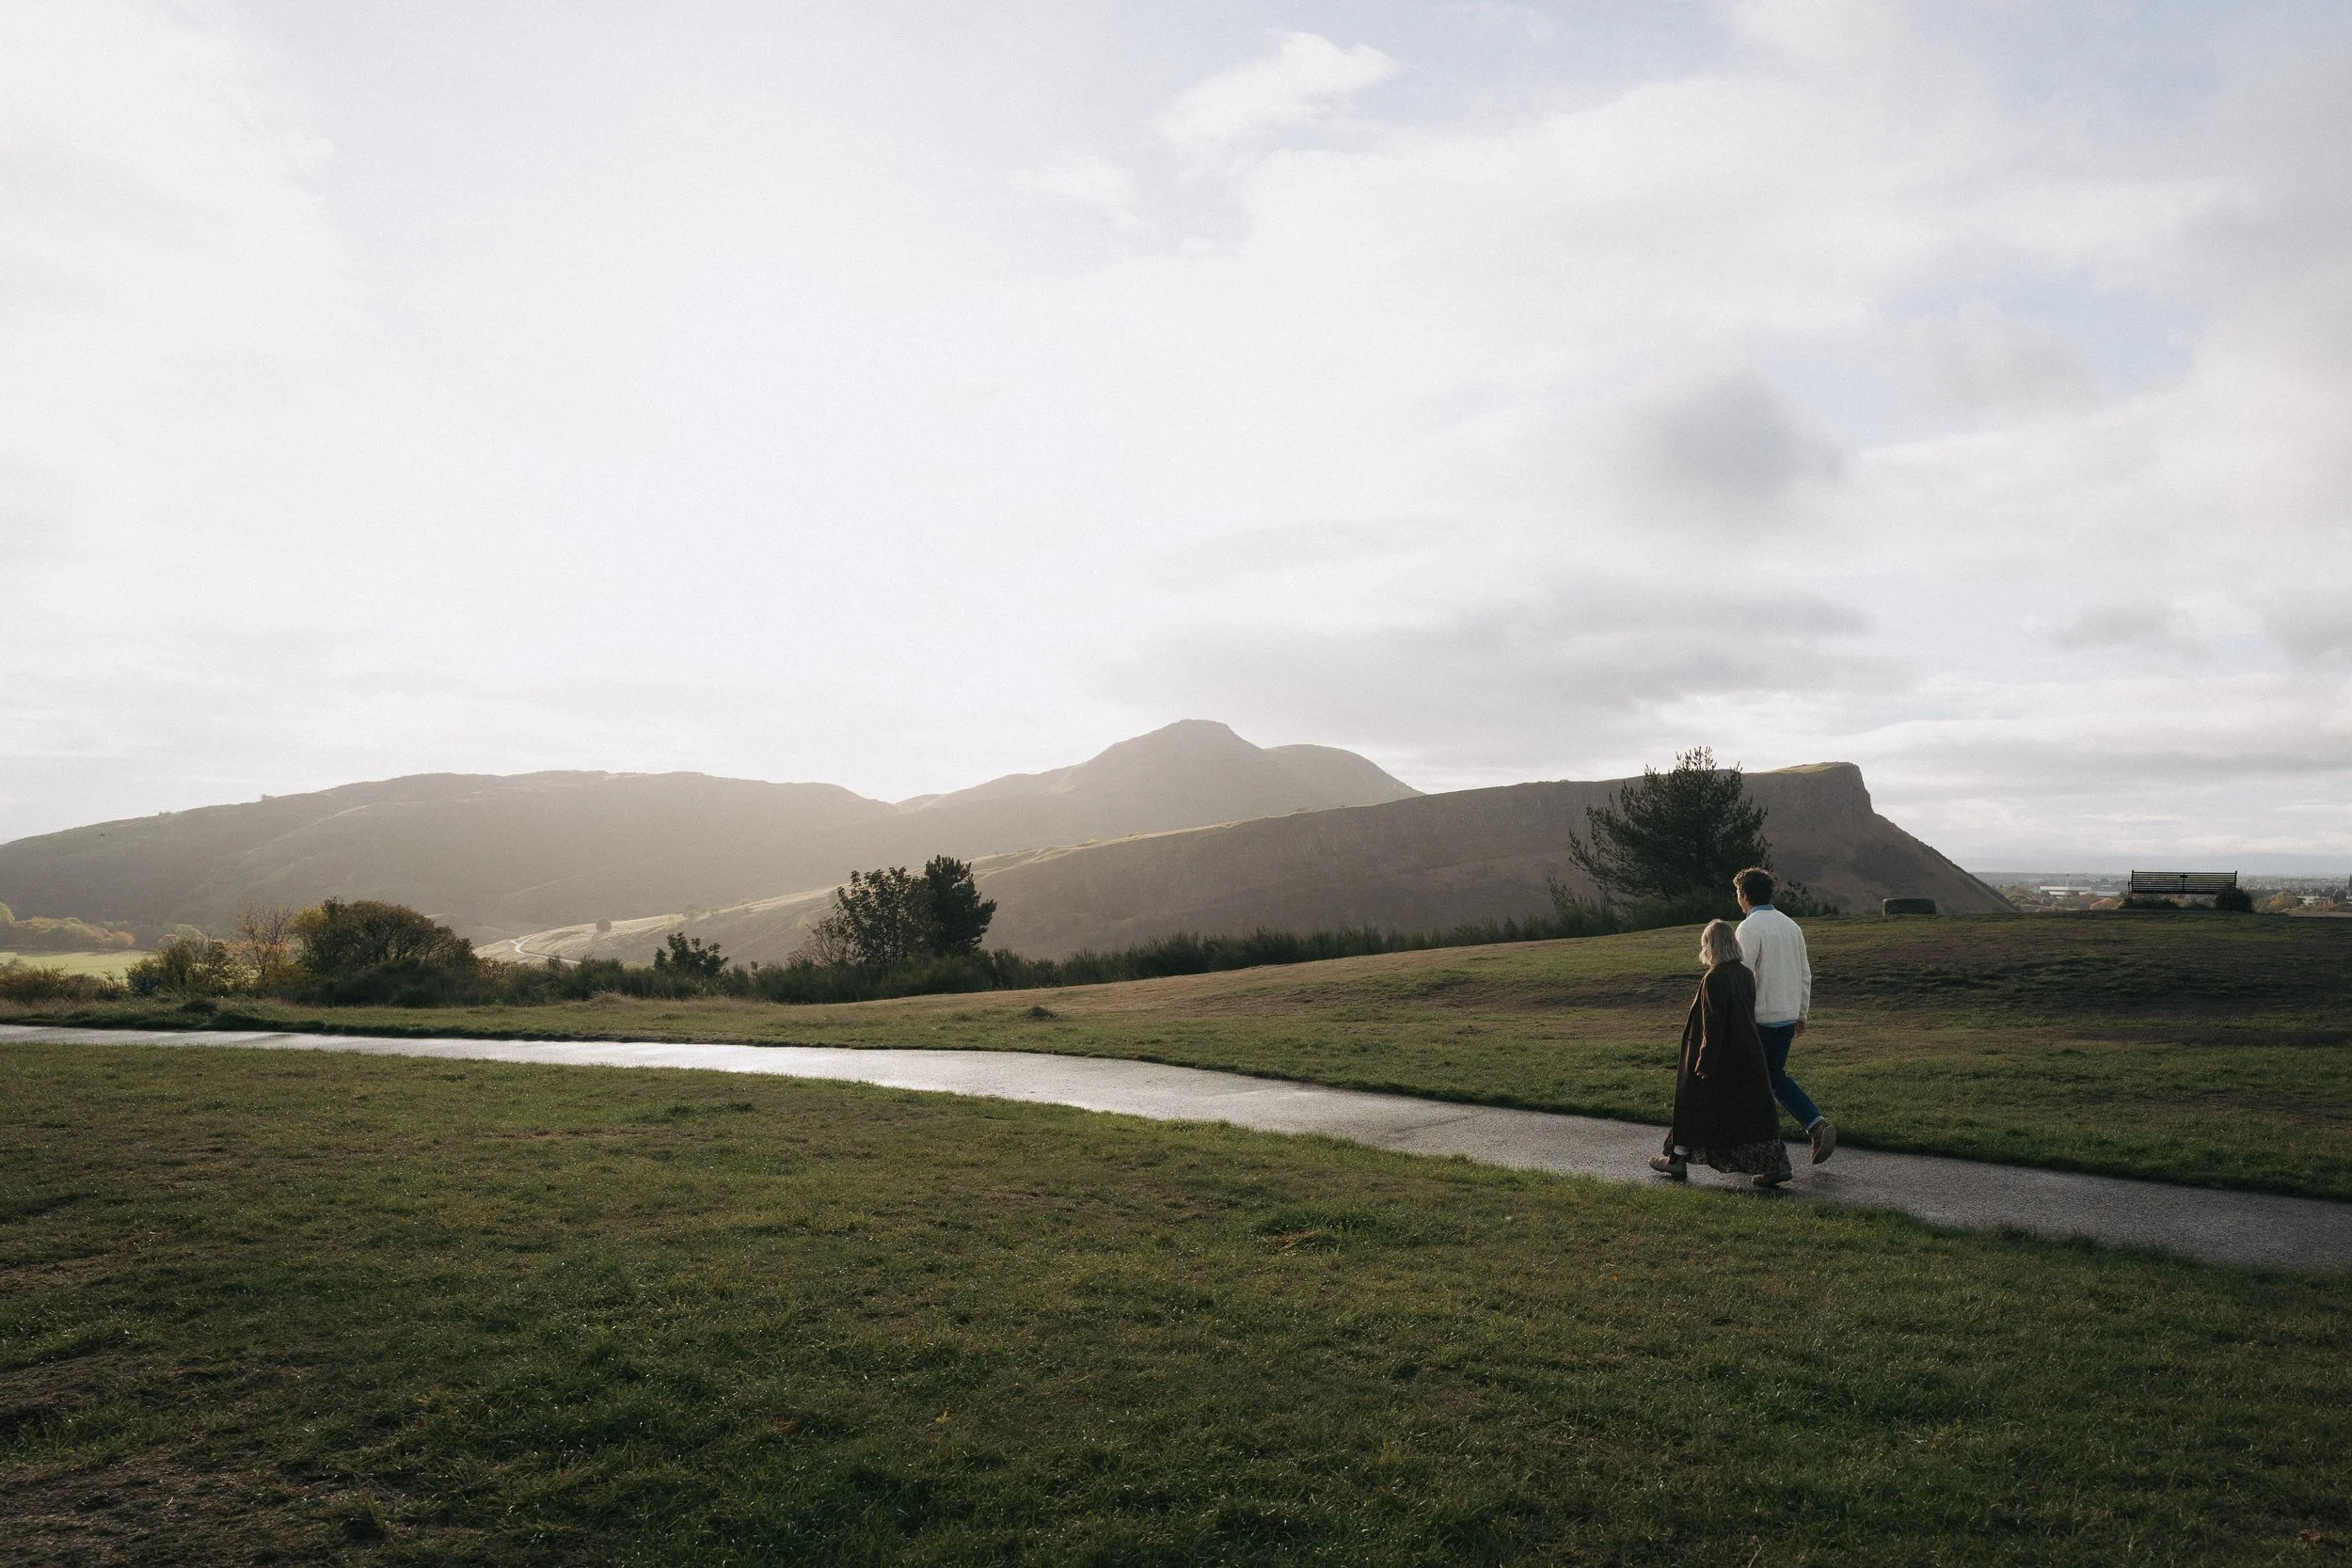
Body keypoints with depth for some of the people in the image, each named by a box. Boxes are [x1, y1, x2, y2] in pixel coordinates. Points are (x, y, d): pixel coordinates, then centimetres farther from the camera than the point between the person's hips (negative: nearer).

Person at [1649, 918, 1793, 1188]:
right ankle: (1776, 1164, 4)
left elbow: (1713, 1026, -21)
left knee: (1695, 1107, 8)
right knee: (1755, 1109, 10)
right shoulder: (1746, 974, 2)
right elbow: (1746, 1013, 13)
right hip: (1748, 1056, 7)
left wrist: (1704, 1065, -17)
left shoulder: (1714, 979, -21)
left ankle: (1678, 1159, 21)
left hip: (1721, 1059, -7)